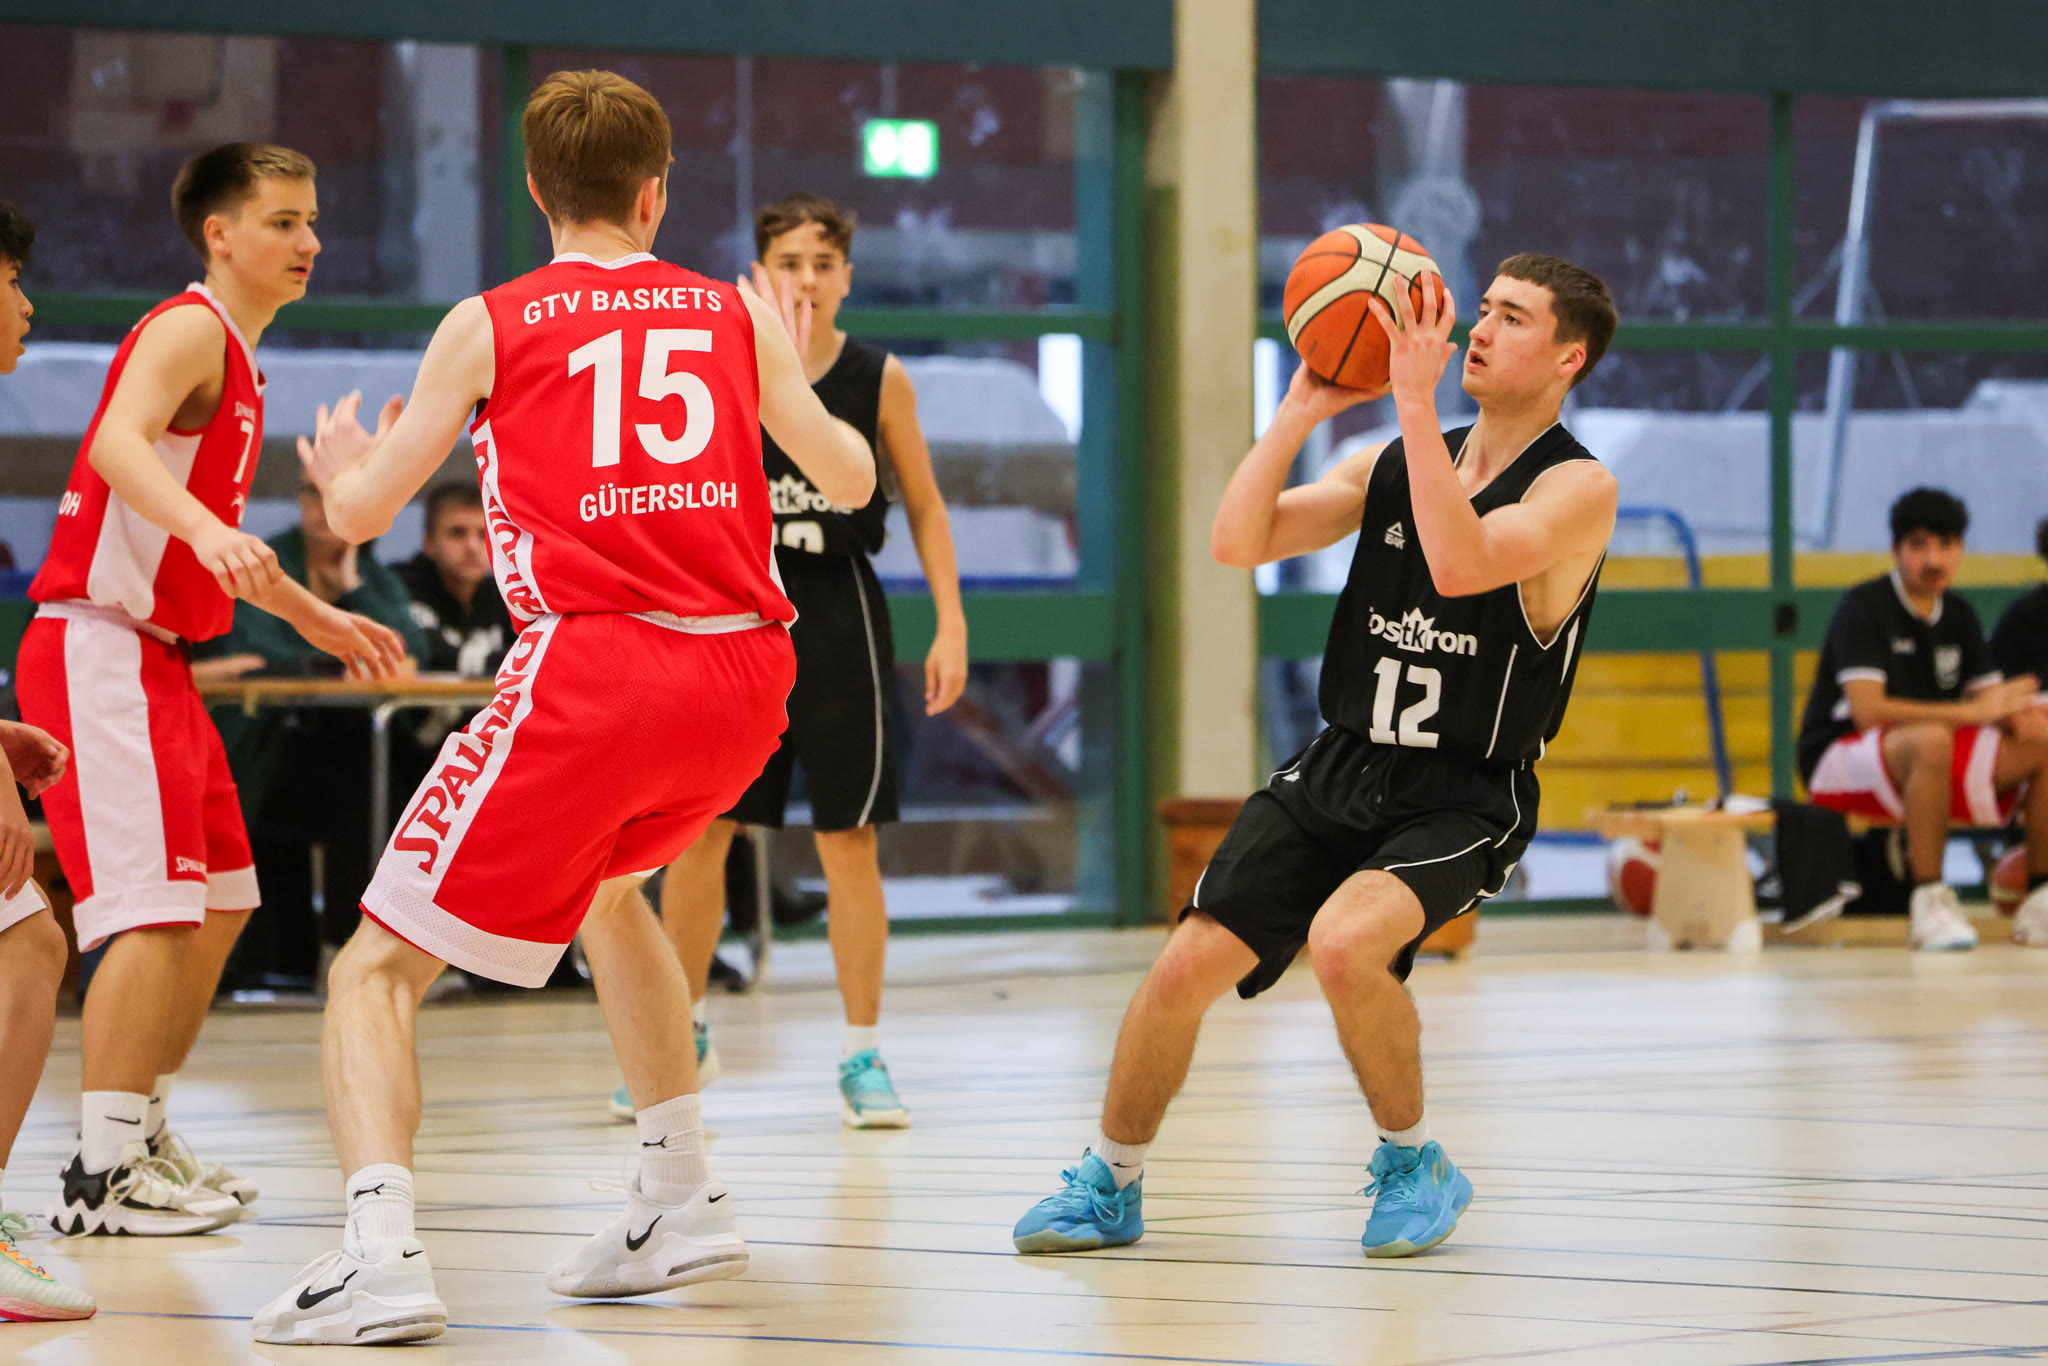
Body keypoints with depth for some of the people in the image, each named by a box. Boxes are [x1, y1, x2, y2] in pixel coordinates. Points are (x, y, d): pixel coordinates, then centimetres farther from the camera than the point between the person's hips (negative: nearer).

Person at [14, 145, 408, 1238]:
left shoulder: (236, 360, 19)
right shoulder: (190, 329, -11)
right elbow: (119, 441, -33)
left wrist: (311, 616, 35)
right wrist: (207, 529, -49)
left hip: (158, 657, 10)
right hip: (99, 648, -10)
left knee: (220, 903, 16)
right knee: (156, 908, -17)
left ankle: (141, 1130, 25)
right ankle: (100, 1178, -17)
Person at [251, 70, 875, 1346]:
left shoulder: (490, 326, 6)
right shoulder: (736, 315, 15)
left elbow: (361, 511, 10)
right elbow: (852, 478, 24)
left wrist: (341, 465, 34)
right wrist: (790, 376, 44)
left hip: (593, 669, -5)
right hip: (746, 674, 5)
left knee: (378, 971, 1)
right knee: (607, 883, 35)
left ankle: (381, 1251, -23)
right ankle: (683, 1203, 32)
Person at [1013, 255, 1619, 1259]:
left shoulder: (1576, 488, -10)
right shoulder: (1393, 464, 8)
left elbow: (1462, 565, -30)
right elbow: (1237, 542, -1)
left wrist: (1416, 398, -28)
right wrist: (1304, 405, -8)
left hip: (1463, 799, -5)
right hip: (1340, 768, 6)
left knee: (1343, 943, -31)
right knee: (1187, 963, -5)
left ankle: (1414, 1164, -5)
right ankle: (1110, 1185, 17)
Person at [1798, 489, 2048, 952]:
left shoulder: (1958, 613, 9)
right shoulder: (1864, 607, -13)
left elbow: (1990, 700, 8)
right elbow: (1868, 712, -25)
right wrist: (1970, 712, -28)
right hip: (1838, 761, -7)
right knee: (1931, 740, -40)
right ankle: (1929, 898, -33)